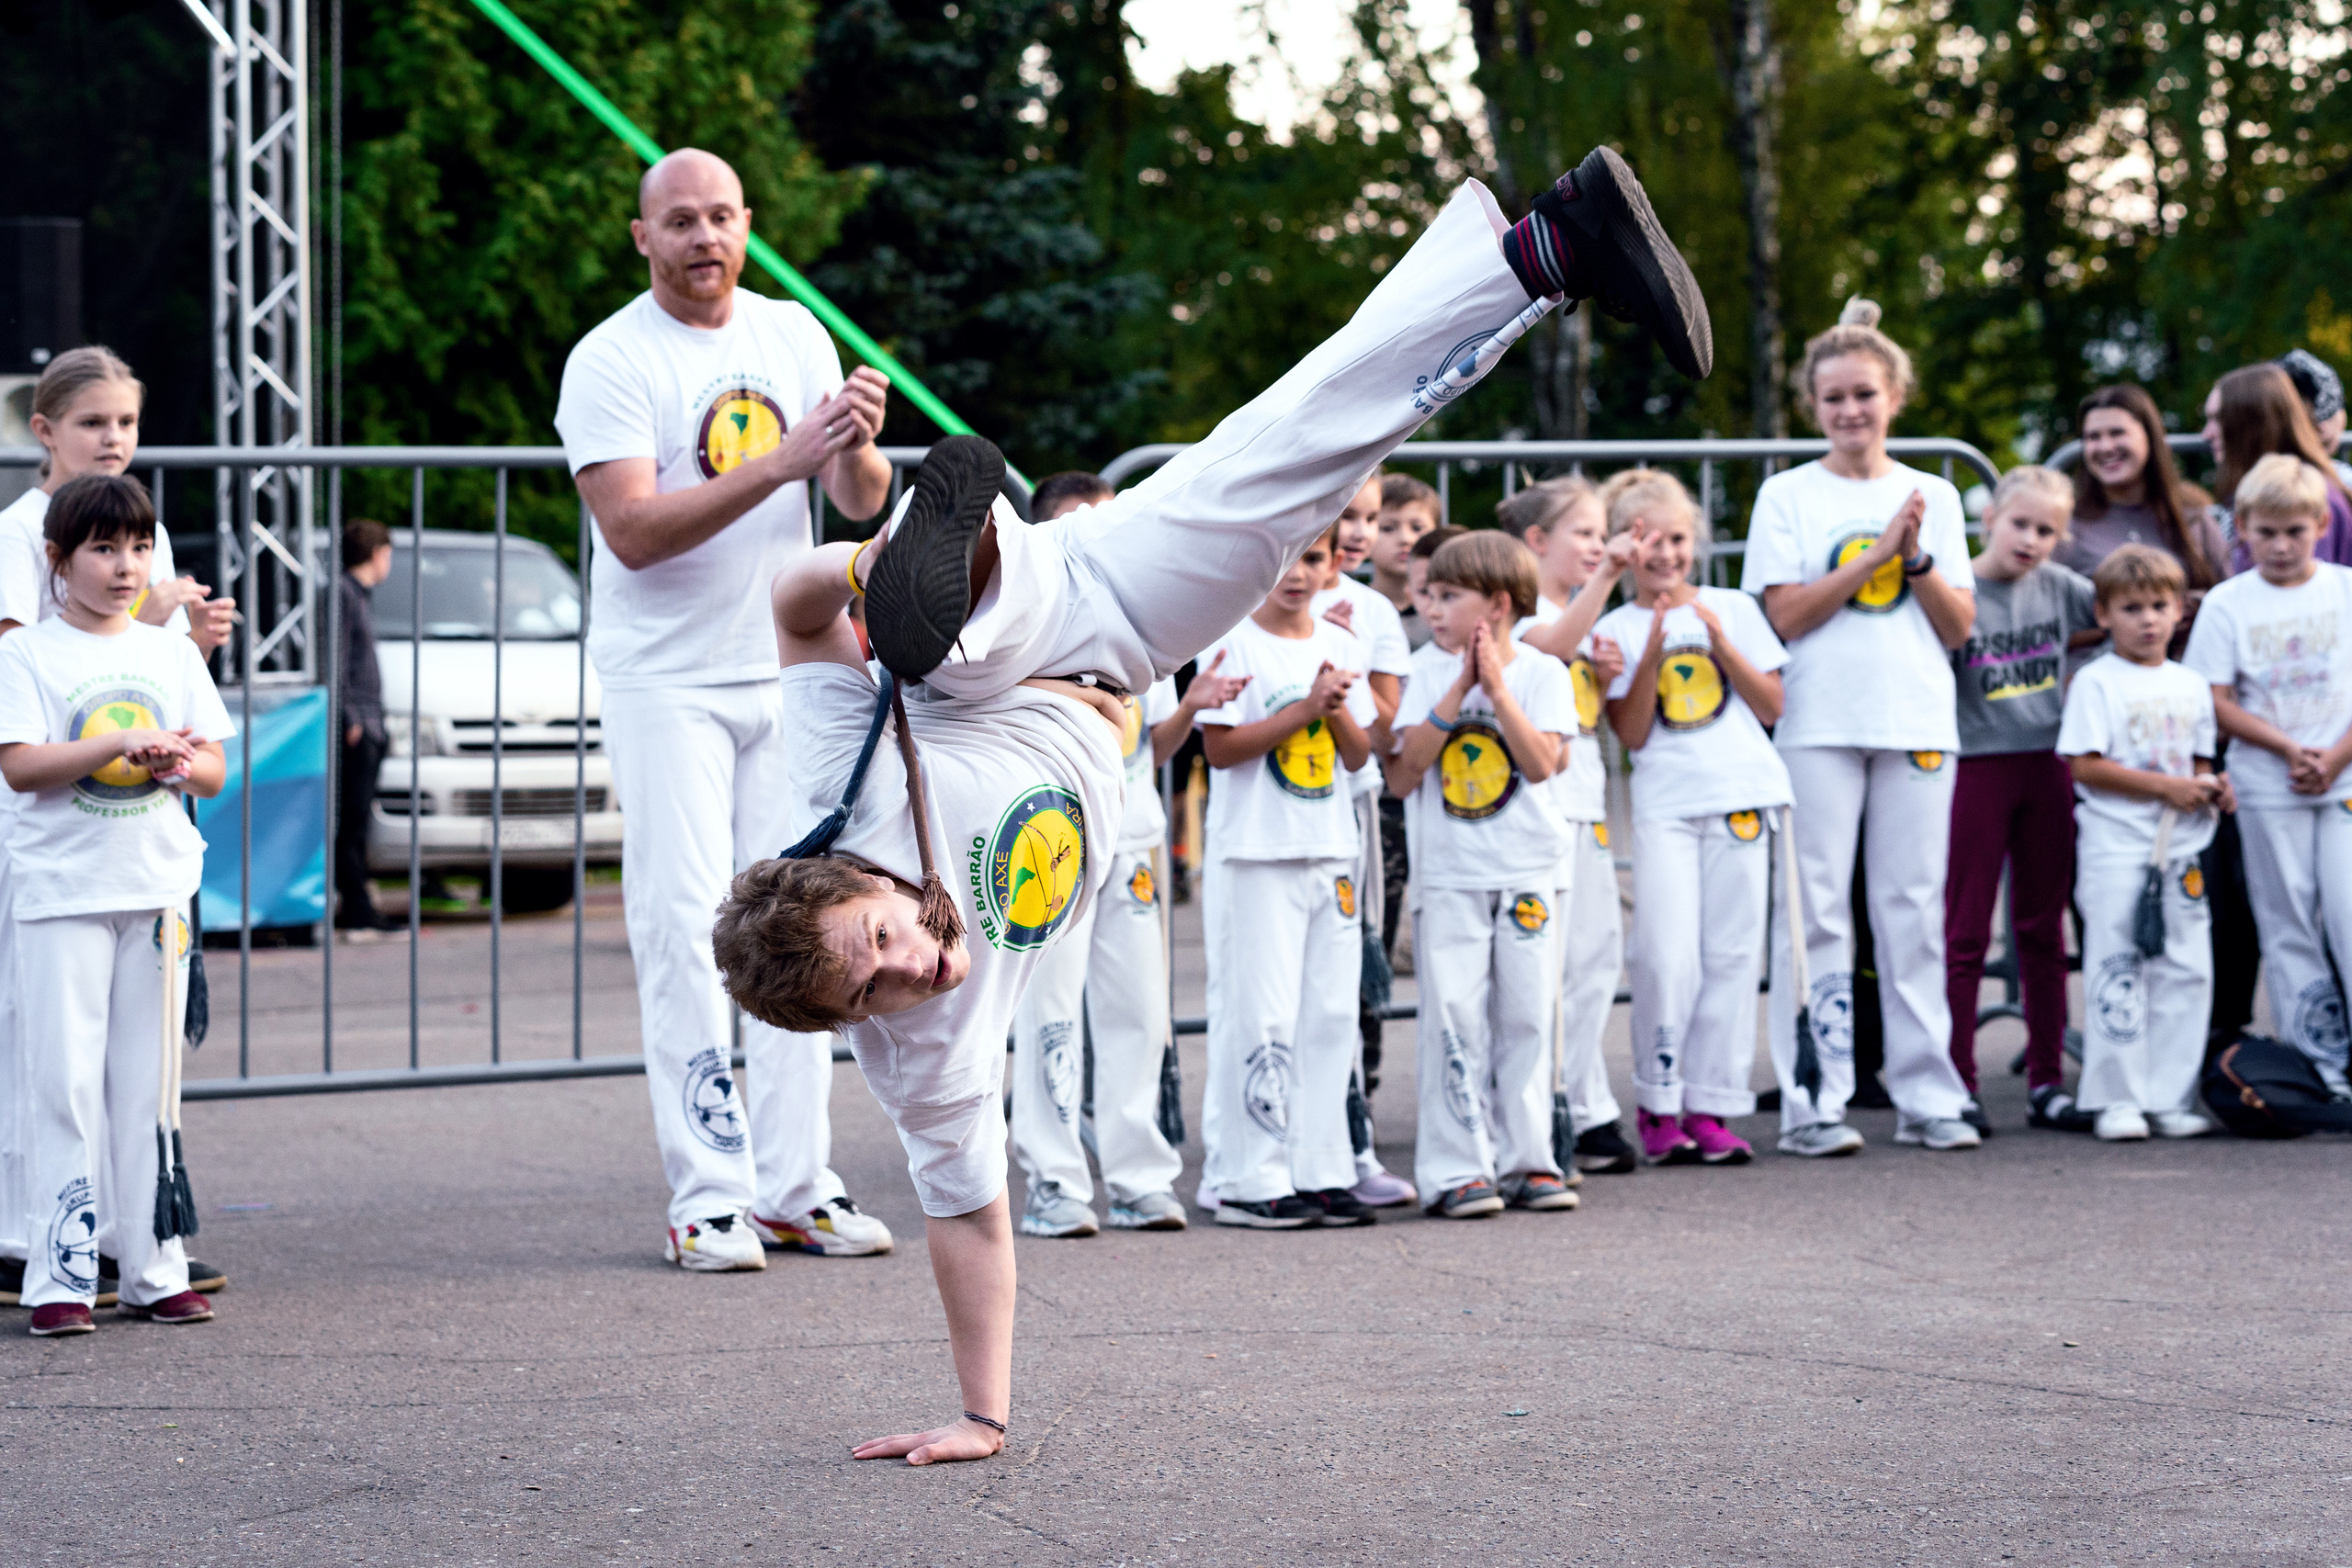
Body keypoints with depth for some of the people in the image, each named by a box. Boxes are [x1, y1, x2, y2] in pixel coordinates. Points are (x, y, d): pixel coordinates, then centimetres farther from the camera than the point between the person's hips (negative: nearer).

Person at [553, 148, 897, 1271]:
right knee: (685, 926, -9)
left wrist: (856, 448, -21)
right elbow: (633, 530, -20)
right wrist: (781, 463, -28)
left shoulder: (795, 337, 7)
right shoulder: (611, 361, -9)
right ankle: (709, 1196, -7)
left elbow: (861, 503, 3)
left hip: (788, 666, 5)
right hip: (665, 681, -5)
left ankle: (796, 1187, 10)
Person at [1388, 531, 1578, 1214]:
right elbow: (1402, 774, -6)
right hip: (1448, 871, 0)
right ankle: (1457, 1170, -4)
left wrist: (1496, 685, -13)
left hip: (1526, 869, 1)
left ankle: (1524, 1160, 11)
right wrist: (1459, 690, -11)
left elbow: (1542, 763, -11)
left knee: (1526, 1015, 3)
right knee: (1454, 1016, -6)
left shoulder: (1541, 672, 2)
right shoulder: (1429, 670, 4)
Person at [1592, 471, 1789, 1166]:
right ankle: (1658, 1107, 2)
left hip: (1742, 796, 2)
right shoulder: (1618, 629, 5)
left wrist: (1722, 644, -5)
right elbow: (1631, 733, -3)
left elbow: (1771, 707, 7)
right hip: (1664, 803, -2)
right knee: (1667, 958, -11)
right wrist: (1654, 651, -13)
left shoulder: (1733, 609, 10)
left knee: (1732, 954, 1)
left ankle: (1711, 1107, 7)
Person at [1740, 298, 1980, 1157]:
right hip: (1818, 725, -2)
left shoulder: (1931, 496, 12)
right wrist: (1876, 554, -12)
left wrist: (1917, 559, -8)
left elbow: (1959, 626, 8)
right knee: (1816, 911, -5)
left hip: (1918, 723, 3)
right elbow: (1785, 615, -7)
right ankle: (1812, 1103, -3)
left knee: (1915, 909, 3)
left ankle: (1927, 1097, 8)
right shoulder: (1787, 497, 4)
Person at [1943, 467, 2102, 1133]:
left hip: (2047, 769, 5)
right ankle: (1956, 1084, 1)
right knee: (1965, 934, -2)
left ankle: (2047, 1079, 15)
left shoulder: (2058, 586, 6)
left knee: (2043, 929, 10)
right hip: (1977, 769, -5)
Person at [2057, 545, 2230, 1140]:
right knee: (2118, 970, -6)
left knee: (2186, 971, 3)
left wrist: (2213, 788, -1)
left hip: (2180, 850, 6)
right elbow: (2086, 766, -12)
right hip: (2117, 849, -6)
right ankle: (2116, 1101, -2)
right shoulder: (2096, 682, -4)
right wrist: (2167, 787, -16)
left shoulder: (2190, 685, 15)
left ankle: (2171, 1100, 9)